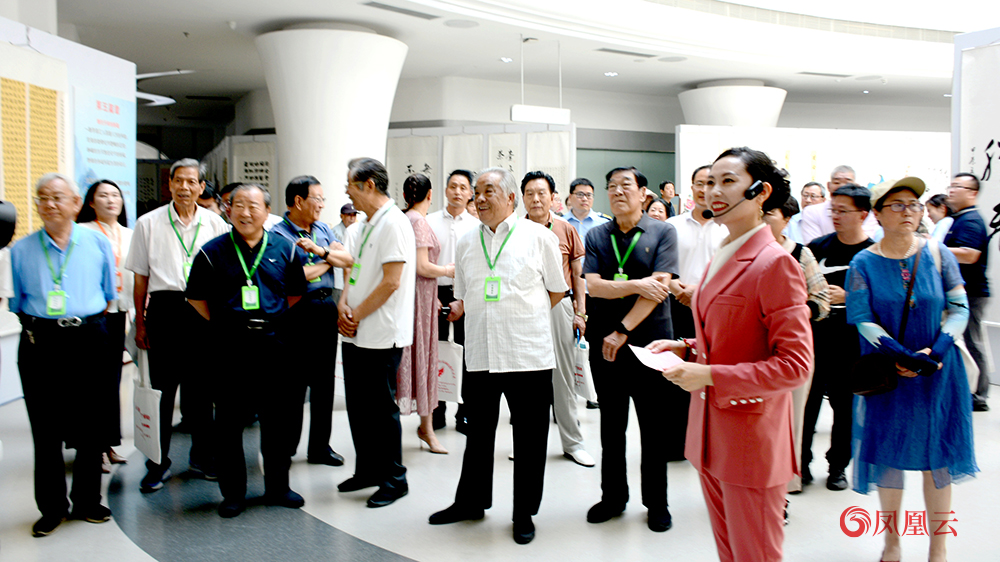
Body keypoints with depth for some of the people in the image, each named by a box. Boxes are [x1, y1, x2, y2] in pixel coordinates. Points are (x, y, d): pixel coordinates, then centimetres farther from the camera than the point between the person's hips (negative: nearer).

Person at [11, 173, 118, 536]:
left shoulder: (98, 244, 6)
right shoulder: (21, 250, 6)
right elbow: (16, 304, 10)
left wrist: (84, 321, 5)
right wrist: (41, 326, 0)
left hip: (90, 342, 0)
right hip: (40, 344, 0)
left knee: (92, 427, 6)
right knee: (46, 431, 4)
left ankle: (87, 502, 22)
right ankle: (52, 507, 20)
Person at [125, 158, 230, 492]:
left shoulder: (215, 224, 6)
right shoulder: (148, 224, 4)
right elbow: (140, 278, 5)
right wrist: (140, 323, 1)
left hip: (203, 310, 1)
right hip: (164, 309, -1)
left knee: (201, 387, 10)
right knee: (162, 388, 2)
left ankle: (201, 457, 23)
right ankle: (159, 463, 14)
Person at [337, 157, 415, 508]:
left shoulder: (394, 223, -14)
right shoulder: (364, 225, 15)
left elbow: (391, 282, -20)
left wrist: (357, 315, -13)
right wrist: (343, 306, 0)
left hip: (381, 335, -9)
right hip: (355, 334, 9)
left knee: (381, 409, 0)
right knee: (358, 406, 15)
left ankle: (394, 479, 14)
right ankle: (367, 470, 30)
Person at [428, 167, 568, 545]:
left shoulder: (539, 237, 0)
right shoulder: (466, 244, 11)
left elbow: (557, 290, 8)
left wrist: (524, 316, 6)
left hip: (528, 354, -3)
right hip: (480, 355, 4)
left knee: (529, 439, 5)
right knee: (478, 433, 14)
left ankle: (524, 513, 21)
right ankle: (470, 502, 31)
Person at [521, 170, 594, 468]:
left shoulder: (567, 230, 5)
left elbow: (578, 274, 9)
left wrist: (580, 312, 4)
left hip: (559, 306, 0)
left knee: (563, 375, 7)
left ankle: (573, 442, 18)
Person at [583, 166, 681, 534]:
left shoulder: (662, 233, -2)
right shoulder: (596, 236, 6)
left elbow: (659, 287, -12)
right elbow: (593, 286, -6)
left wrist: (623, 331, -15)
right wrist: (638, 284, -18)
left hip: (650, 341, -2)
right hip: (604, 344, 3)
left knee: (655, 426, 6)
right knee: (611, 424, 12)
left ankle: (656, 503, 22)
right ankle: (613, 496, 27)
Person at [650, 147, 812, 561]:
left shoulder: (775, 263, -17)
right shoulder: (723, 257, 11)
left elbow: (794, 365, -20)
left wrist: (710, 376, -23)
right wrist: (688, 349, 5)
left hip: (751, 435, -8)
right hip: (711, 432, 8)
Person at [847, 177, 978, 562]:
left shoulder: (937, 254, -1)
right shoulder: (864, 263, -5)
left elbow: (959, 309, -2)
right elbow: (862, 321, -11)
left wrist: (935, 352, -16)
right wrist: (904, 356, -22)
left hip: (938, 371, 1)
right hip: (886, 373, -1)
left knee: (938, 456, 7)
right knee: (889, 453, 8)